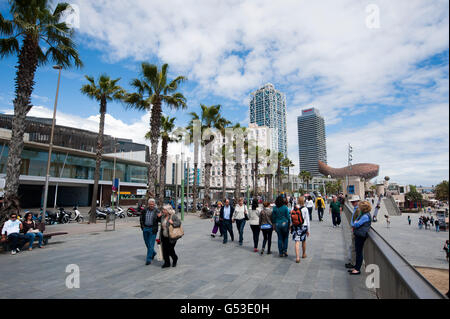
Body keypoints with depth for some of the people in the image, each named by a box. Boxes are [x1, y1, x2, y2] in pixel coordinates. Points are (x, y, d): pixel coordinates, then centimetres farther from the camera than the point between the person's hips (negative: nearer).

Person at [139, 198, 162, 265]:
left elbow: (160, 220, -3)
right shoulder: (145, 210, 2)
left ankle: (149, 259, 5)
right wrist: (142, 225, 4)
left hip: (152, 229, -4)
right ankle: (153, 253, 39)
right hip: (145, 229, 4)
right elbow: (141, 218, 15)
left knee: (151, 244, -3)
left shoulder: (157, 211, -7)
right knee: (147, 243, 16)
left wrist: (159, 217, -23)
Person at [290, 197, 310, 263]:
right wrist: (308, 230, 2)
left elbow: (291, 219, 4)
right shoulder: (305, 209, -8)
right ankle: (304, 254, 37)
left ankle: (297, 257, -8)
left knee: (297, 242, -1)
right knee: (303, 241, 19)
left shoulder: (294, 208, 0)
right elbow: (307, 220, -5)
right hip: (303, 226, -1)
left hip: (295, 227, 1)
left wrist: (292, 227, 14)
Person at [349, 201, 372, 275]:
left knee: (359, 252, -2)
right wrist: (354, 225, 2)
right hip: (358, 235, 10)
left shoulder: (365, 216, -20)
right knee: (357, 251, 16)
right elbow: (356, 220, 21)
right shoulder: (362, 214, 12)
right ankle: (356, 267, 25)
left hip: (361, 235, -10)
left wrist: (354, 224, 1)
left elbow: (357, 224, -20)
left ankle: (357, 269, 7)